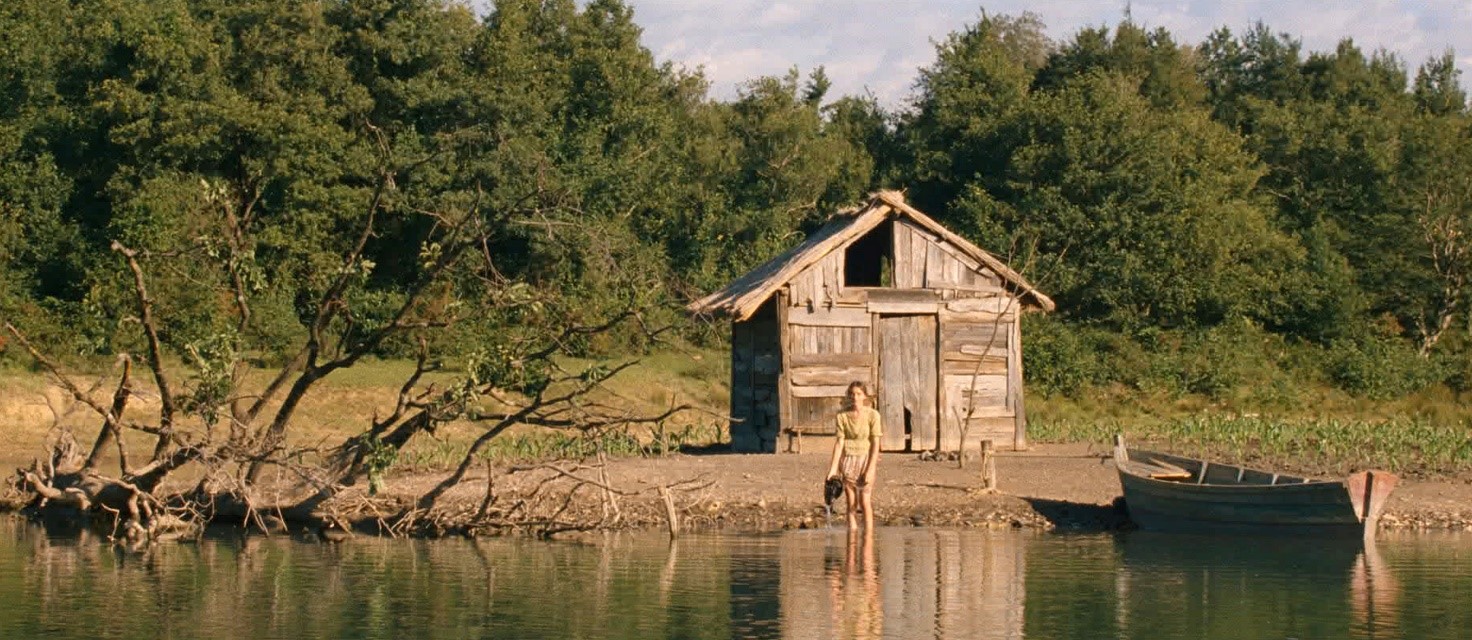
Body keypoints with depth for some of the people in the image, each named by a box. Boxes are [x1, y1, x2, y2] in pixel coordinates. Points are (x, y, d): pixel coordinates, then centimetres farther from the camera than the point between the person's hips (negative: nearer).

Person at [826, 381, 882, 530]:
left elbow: (875, 444, -8)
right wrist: (833, 468, -2)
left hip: (865, 459, -3)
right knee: (851, 504, 4)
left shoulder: (872, 415, -9)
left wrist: (870, 470, -14)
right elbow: (840, 442, 1)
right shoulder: (842, 416, -1)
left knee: (865, 502, -8)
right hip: (848, 461, 3)